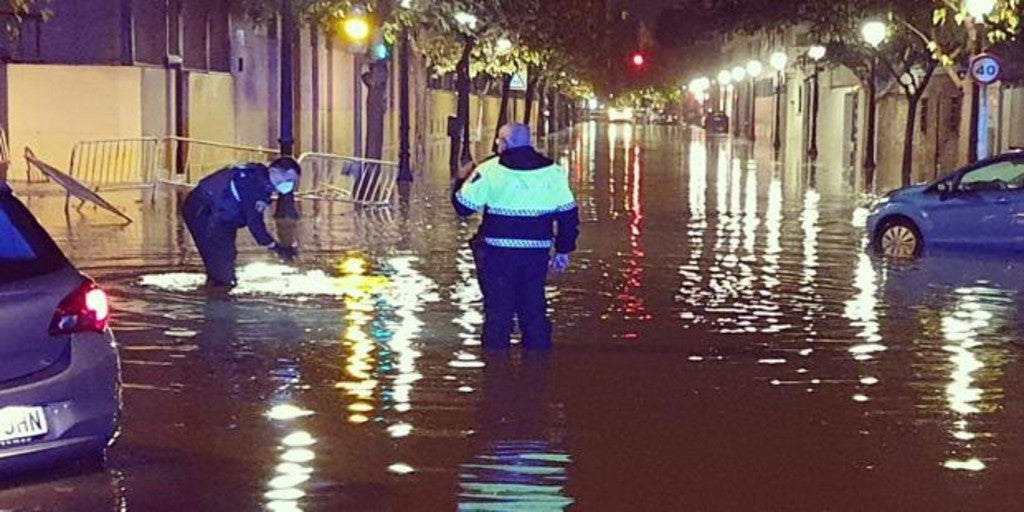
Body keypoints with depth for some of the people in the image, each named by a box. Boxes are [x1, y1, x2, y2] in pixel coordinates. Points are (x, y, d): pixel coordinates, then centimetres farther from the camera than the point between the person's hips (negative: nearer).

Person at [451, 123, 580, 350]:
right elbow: (568, 215, 8)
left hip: (498, 253, -3)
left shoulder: (489, 170, -7)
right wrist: (563, 250, 17)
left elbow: (462, 206, -1)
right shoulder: (553, 171, 5)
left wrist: (462, 179, 18)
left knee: (498, 311, 5)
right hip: (537, 253, 3)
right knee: (534, 311, 13)